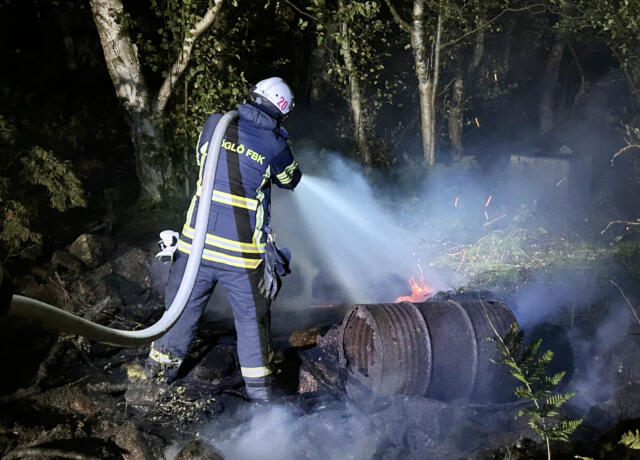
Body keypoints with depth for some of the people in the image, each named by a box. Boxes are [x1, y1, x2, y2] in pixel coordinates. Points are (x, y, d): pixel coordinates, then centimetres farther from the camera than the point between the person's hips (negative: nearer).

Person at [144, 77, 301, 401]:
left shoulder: (215, 124, 1)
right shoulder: (275, 146, -6)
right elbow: (291, 180, 13)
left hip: (197, 240, 3)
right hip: (242, 250, -2)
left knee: (185, 304, 18)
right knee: (251, 315, 12)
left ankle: (161, 365, 32)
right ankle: (258, 385, 22)